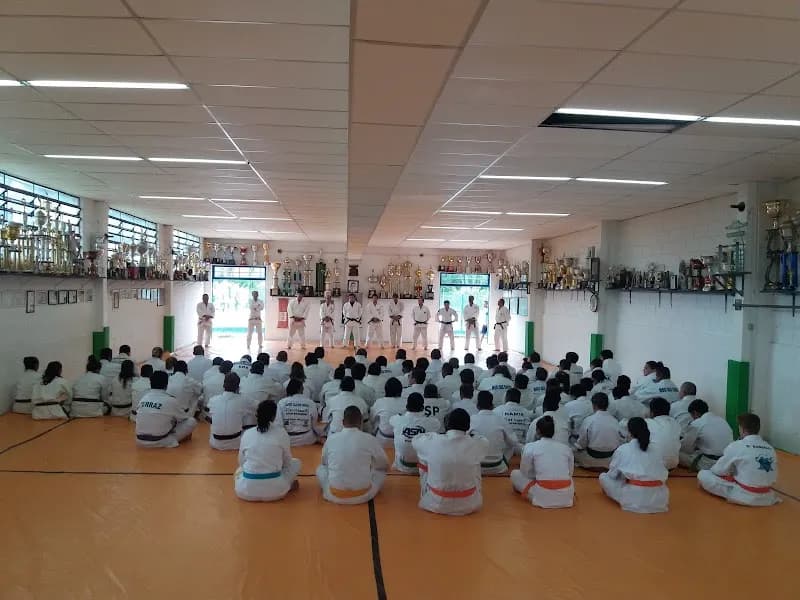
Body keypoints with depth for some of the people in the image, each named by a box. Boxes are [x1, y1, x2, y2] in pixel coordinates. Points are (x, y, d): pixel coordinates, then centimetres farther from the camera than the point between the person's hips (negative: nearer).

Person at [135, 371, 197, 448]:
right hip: (158, 441, -6)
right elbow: (183, 418, 5)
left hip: (140, 441, 6)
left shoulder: (143, 398, 3)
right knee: (191, 422, 2)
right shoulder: (170, 401, -12)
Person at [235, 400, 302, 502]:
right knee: (296, 463, 25)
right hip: (274, 491, -2)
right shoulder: (281, 433, -5)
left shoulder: (246, 434, 1)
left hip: (246, 490, 2)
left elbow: (241, 462, 12)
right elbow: (287, 461, 8)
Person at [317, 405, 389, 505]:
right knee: (381, 470, 23)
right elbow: (385, 466, 8)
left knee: (320, 468, 27)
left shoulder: (331, 439, -3)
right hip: (363, 496, -1)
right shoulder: (370, 439, -7)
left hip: (335, 496, 1)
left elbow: (324, 463, 17)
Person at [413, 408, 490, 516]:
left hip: (436, 504, -1)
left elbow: (415, 440, 6)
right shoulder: (476, 444, -17)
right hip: (468, 505, 1)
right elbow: (484, 442, 9)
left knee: (423, 459, 20)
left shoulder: (433, 442, -18)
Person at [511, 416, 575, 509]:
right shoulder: (566, 448, 11)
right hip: (566, 497, 5)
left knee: (515, 474, 17)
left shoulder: (530, 447, 0)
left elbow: (525, 472, 8)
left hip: (543, 497, -5)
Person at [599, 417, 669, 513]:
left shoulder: (623, 449, 0)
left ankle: (626, 499, 11)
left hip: (634, 498, -5)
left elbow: (612, 474, 6)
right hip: (658, 498, 6)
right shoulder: (654, 451, 11)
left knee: (603, 477, 11)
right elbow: (664, 475, 14)